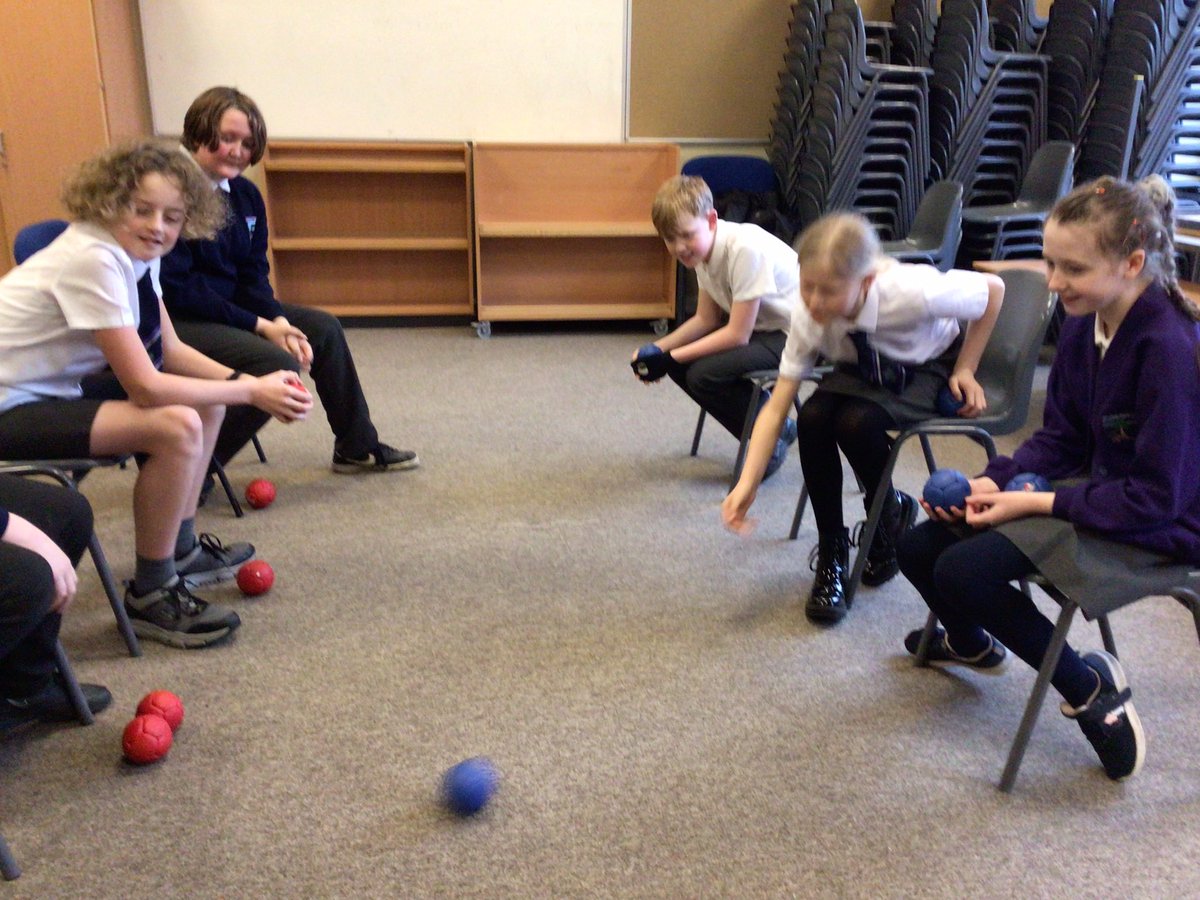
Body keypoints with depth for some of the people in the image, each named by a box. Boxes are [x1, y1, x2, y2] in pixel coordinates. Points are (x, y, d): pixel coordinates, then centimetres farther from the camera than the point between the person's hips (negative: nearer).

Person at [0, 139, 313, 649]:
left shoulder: (135, 250, 1)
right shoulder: (94, 259, -26)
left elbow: (170, 350, 5)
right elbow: (145, 386, -29)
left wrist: (244, 381, -10)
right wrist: (251, 391, -24)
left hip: (57, 386, 10)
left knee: (207, 401, 9)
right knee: (177, 427, -27)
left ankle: (180, 548, 20)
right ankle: (150, 597, -9)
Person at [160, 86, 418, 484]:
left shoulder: (245, 195, 5)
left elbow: (253, 274, 7)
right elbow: (178, 290, -22)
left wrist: (280, 321, -12)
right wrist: (260, 326, -20)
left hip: (231, 305, 9)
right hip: (176, 320, -9)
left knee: (323, 328, 8)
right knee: (277, 365, -26)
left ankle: (357, 447, 19)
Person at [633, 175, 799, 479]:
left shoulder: (746, 248, -29)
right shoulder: (702, 248, -2)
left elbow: (737, 335, -26)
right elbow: (706, 320, 4)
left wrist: (671, 358, -20)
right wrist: (658, 348, -11)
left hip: (797, 336, -9)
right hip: (761, 326, 9)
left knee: (705, 375, -24)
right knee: (682, 364, -1)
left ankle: (771, 442, 0)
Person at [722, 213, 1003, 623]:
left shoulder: (911, 292, -37)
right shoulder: (808, 318, -26)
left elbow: (992, 290, -17)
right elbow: (776, 406, -25)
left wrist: (965, 369, -13)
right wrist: (747, 485, -34)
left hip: (928, 369, -3)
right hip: (864, 370, 3)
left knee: (858, 422, -33)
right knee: (812, 418, -28)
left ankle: (891, 512, 1)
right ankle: (831, 555, -10)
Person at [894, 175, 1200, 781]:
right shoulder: (1084, 323, -4)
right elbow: (1059, 437, 5)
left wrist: (1034, 502, -23)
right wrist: (995, 480, -12)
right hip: (1093, 485, 8)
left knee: (964, 570, -24)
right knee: (920, 548, 1)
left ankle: (1089, 686, -1)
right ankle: (971, 643, 34)